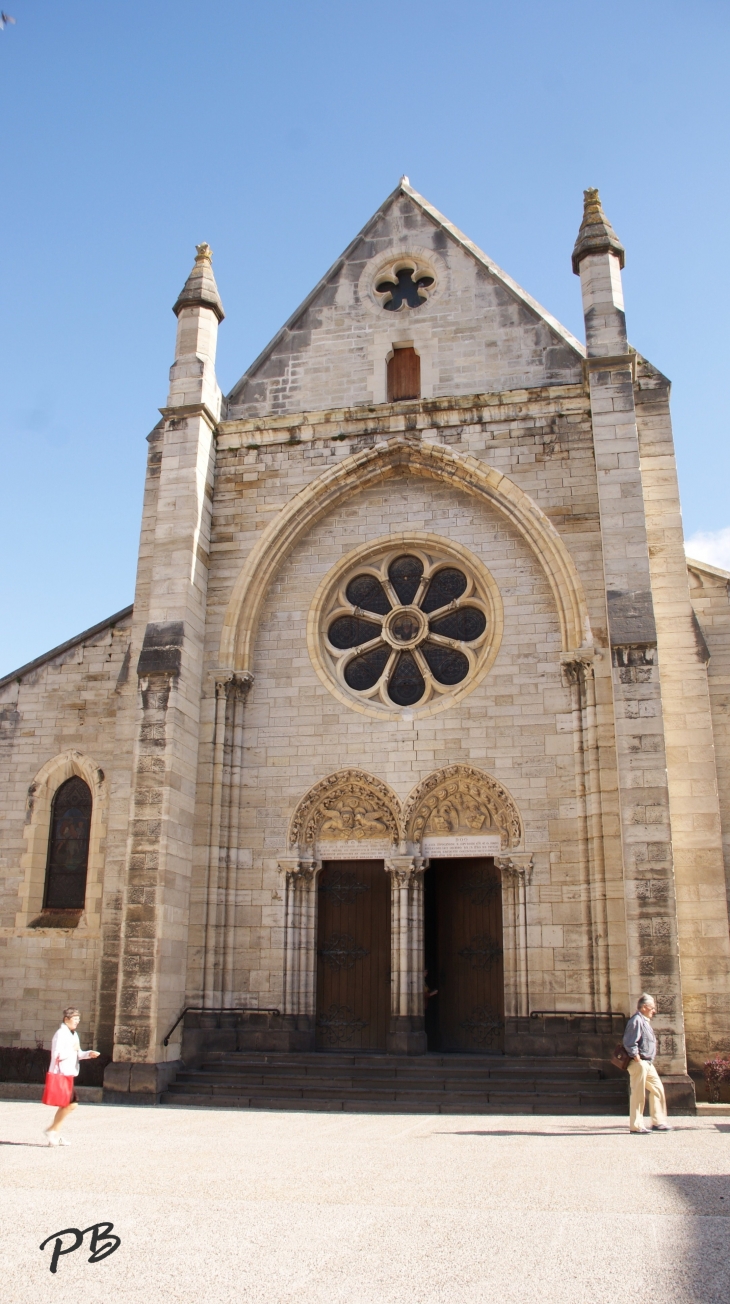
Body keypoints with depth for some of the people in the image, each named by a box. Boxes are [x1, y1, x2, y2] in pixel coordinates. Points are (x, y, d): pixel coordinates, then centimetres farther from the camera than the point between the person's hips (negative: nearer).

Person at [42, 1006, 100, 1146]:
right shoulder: (60, 1034, -14)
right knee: (71, 1104, -12)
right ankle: (53, 1130, -1)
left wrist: (89, 1054, 4)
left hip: (68, 1075, 9)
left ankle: (55, 1134, 21)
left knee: (65, 1105, 12)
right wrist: (73, 1049, -16)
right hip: (60, 1075, -9)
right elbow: (57, 1055, -22)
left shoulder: (74, 1034, 15)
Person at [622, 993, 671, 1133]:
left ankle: (658, 1122, 20)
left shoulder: (645, 1021, 18)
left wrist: (648, 1061, 16)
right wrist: (638, 1060, -19)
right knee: (638, 1094, -5)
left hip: (648, 1063, 10)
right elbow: (630, 1043, -22)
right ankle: (636, 1126, 2)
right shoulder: (636, 1020, -14)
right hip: (639, 1063, -10)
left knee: (657, 1089, 12)